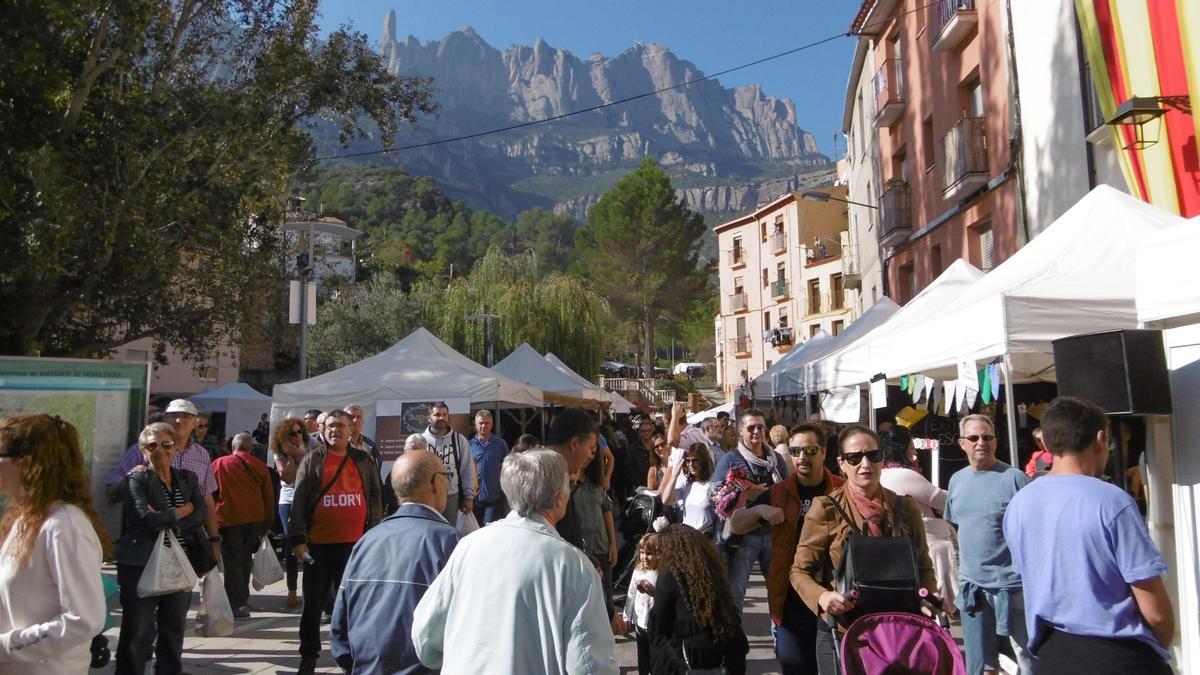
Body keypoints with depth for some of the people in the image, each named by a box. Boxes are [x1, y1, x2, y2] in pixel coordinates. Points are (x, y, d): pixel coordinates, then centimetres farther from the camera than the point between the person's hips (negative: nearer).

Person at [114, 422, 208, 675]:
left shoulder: (188, 479, 11)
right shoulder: (138, 479, -3)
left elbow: (202, 515, -1)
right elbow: (147, 518, -17)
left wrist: (167, 521, -13)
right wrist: (183, 511, -6)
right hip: (142, 565, -5)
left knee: (174, 630, 13)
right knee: (138, 633, 1)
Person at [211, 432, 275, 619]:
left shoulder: (219, 464, 1)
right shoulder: (259, 466, 7)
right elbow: (269, 497, 9)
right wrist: (267, 524, 17)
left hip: (229, 519, -3)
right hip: (255, 519, 3)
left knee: (232, 561, 0)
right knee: (245, 558, 18)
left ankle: (238, 605, -4)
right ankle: (243, 597, 26)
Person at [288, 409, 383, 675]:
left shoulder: (364, 461, 6)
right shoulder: (312, 461, 2)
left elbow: (374, 498, 8)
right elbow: (299, 502, -2)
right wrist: (297, 539, -9)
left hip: (355, 543, 1)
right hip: (318, 544, -1)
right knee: (314, 602, 9)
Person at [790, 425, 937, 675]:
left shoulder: (904, 507, 5)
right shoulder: (826, 509, -7)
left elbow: (923, 566, 13)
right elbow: (800, 571, -5)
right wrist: (821, 597, -24)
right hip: (842, 632, -3)